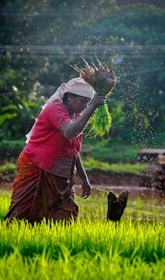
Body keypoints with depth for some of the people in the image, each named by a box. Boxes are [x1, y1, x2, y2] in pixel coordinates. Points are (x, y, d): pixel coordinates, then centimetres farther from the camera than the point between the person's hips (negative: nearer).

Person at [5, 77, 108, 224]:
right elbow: (70, 132, -32)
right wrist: (92, 108, -30)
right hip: (35, 172, -8)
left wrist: (84, 178, 18)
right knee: (20, 219, -8)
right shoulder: (55, 109, -12)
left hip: (59, 179, 8)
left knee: (67, 220, -2)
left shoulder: (77, 117, 13)